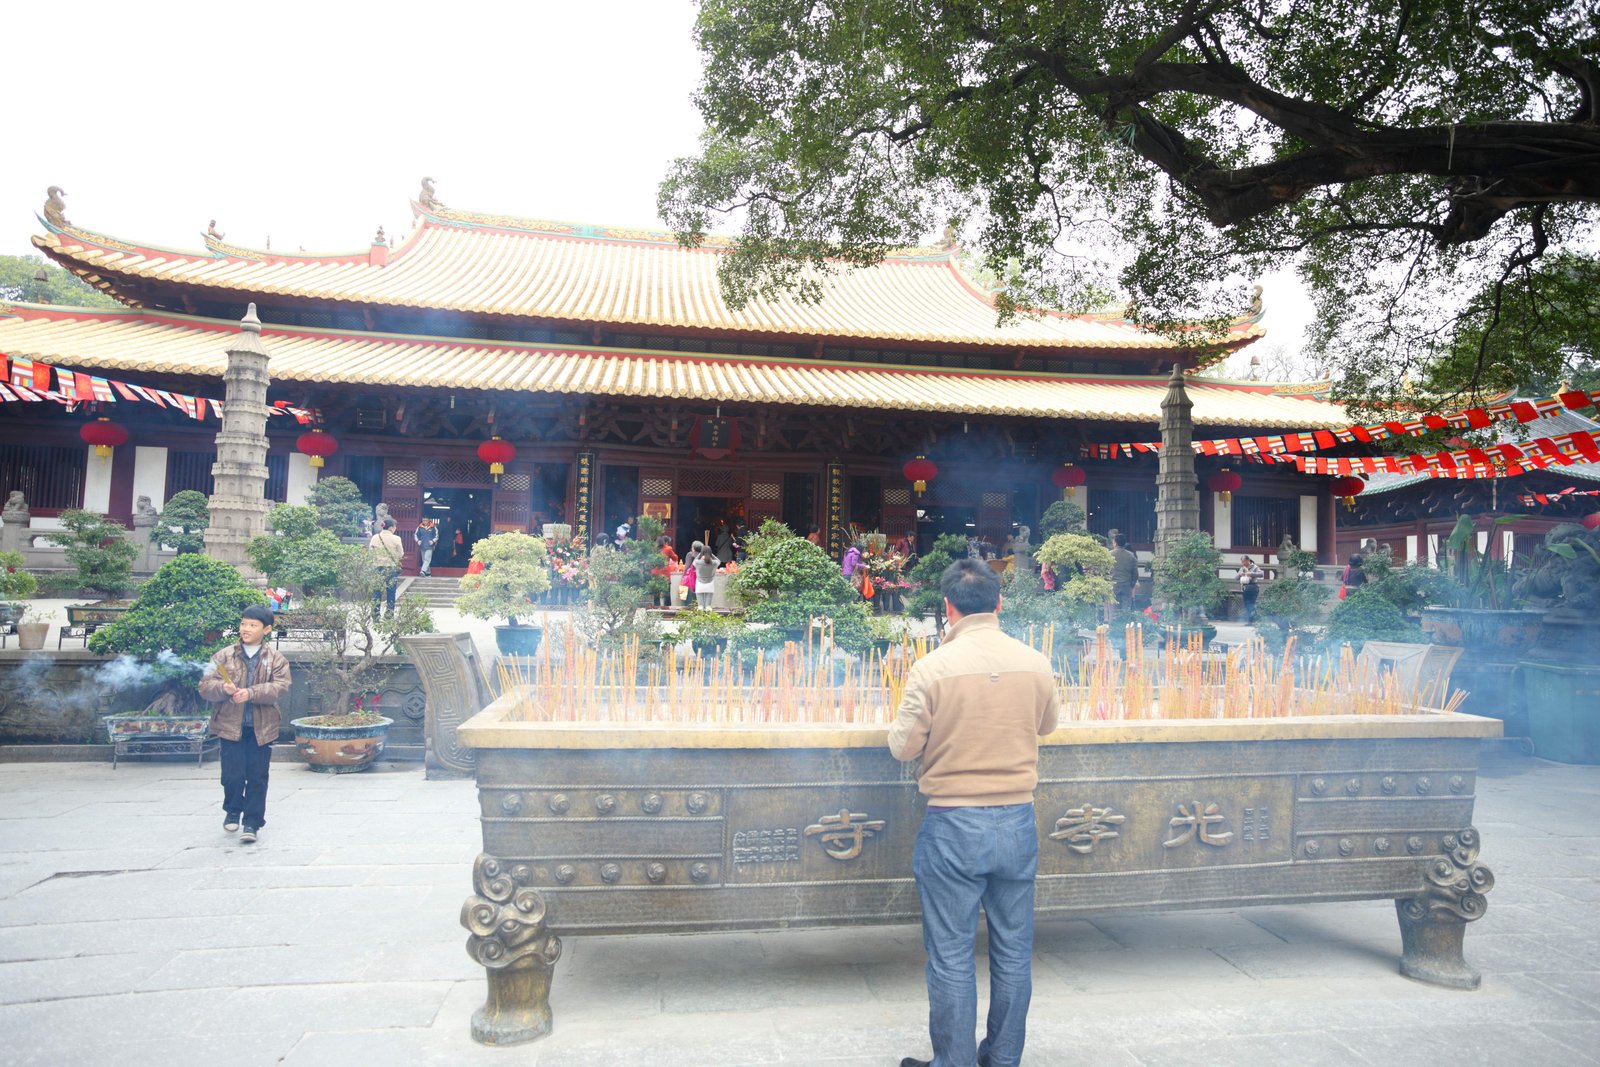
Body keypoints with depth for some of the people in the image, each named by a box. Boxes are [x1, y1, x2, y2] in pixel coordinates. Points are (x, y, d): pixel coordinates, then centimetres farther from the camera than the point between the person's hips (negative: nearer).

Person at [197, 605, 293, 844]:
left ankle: (252, 822, 13)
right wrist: (223, 689, -22)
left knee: (257, 777, 2)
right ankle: (233, 810, 28)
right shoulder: (224, 656, 4)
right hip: (231, 726, 0)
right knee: (233, 774, 0)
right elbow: (205, 685, -1)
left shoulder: (276, 659, 2)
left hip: (262, 727, 0)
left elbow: (281, 687, -10)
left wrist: (251, 693, -24)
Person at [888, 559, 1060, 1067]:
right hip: (1018, 821, 4)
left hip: (953, 825, -4)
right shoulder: (1035, 664, -5)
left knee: (952, 957, 9)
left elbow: (902, 746, -7)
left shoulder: (932, 668, -16)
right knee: (1013, 952, 18)